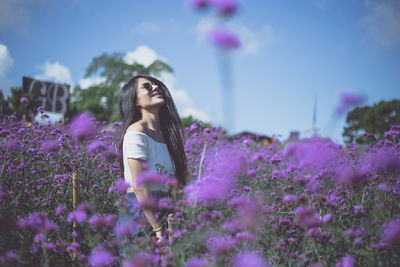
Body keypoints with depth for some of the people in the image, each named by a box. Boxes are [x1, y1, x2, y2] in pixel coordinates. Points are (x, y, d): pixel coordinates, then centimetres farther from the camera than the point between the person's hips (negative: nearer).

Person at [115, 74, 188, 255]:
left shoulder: (165, 132, 11)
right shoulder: (136, 132, -13)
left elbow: (168, 184, 12)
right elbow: (140, 187, -16)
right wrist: (158, 229, -15)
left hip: (160, 214, 7)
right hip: (138, 215, -7)